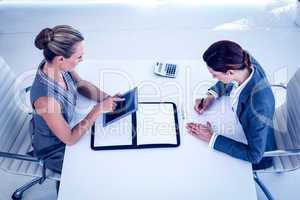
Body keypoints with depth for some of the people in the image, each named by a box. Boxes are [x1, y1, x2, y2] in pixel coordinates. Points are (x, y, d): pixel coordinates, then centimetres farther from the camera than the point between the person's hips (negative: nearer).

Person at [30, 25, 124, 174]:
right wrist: (99, 109, -30)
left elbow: (81, 85, -1)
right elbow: (70, 139, -28)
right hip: (55, 150, -6)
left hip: (68, 125, 6)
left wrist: (108, 99, -15)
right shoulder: (46, 99, -41)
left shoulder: (57, 66, -21)